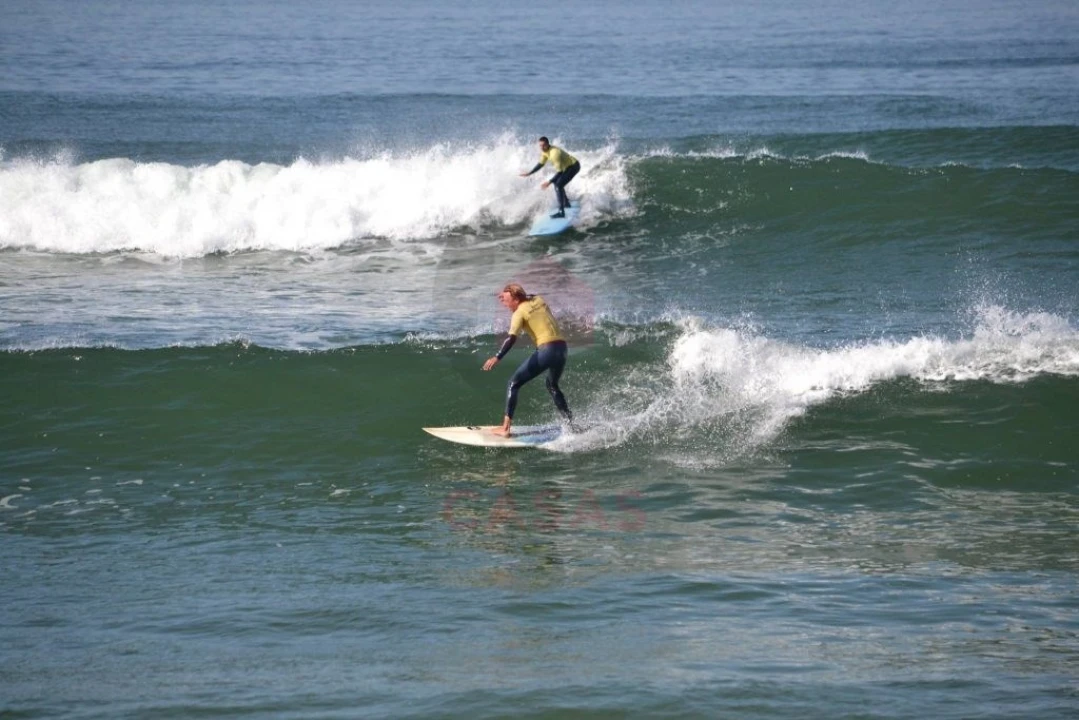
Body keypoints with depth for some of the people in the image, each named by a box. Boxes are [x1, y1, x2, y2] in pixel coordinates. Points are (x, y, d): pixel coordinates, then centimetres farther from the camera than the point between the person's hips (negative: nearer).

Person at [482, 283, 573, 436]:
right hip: (562, 347, 7)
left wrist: (497, 358, -28)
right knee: (552, 385, 33)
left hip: (546, 349, -7)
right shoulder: (538, 300, 14)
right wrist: (508, 295, 45)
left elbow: (511, 337, -19)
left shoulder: (519, 313, -4)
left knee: (514, 384, 2)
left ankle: (505, 428, -6)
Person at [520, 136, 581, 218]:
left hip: (574, 166, -10)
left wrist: (549, 182, -35)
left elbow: (559, 171, -32)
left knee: (558, 185, -22)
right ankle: (566, 203, 45)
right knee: (556, 182, 27)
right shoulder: (544, 151, -4)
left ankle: (561, 212, -25)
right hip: (567, 166, 10)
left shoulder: (554, 153, -33)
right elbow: (541, 164, 12)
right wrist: (529, 173, 8)